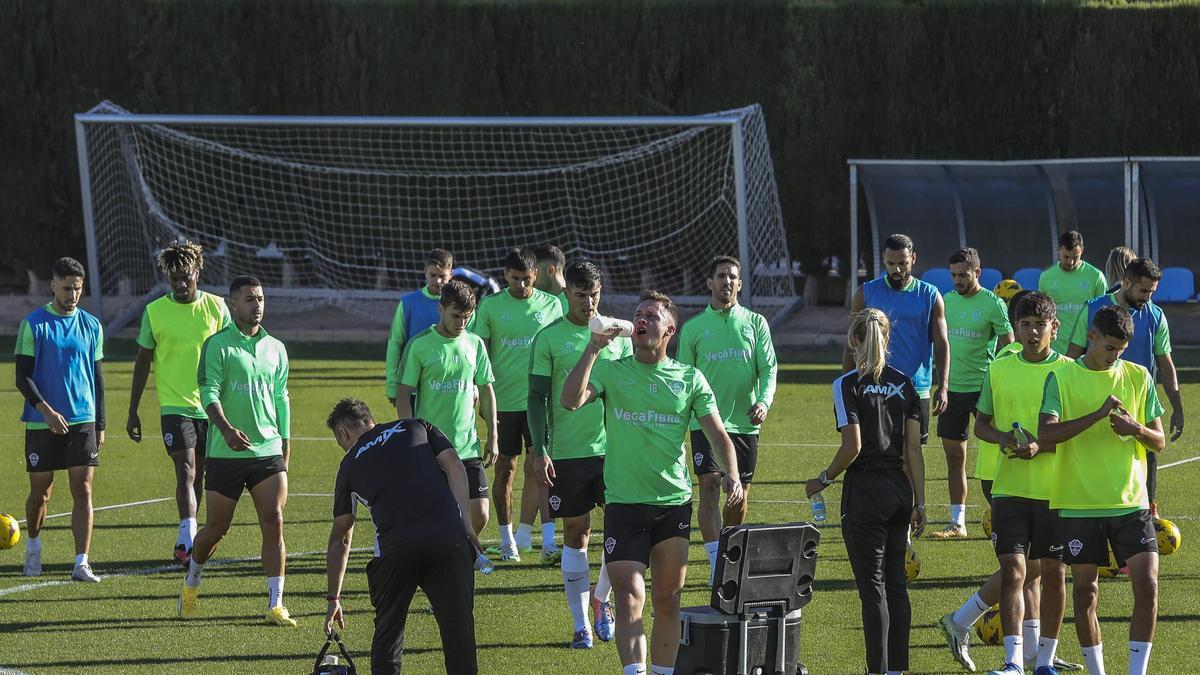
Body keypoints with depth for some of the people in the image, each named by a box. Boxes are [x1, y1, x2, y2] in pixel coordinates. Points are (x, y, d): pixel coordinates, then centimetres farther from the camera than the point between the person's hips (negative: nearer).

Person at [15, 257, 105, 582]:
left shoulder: (91, 325, 7)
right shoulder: (33, 324, -3)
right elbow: (23, 377, -5)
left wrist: (99, 424, 11)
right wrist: (46, 410, -18)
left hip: (83, 421, 2)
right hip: (41, 422, -2)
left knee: (83, 490, -8)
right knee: (40, 492, 7)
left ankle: (82, 564, -11)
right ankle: (33, 548, 33)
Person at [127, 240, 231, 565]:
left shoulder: (216, 307, 2)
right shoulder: (155, 311, -1)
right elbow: (143, 362, 6)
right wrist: (132, 413, 6)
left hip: (211, 405, 2)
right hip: (174, 405, -2)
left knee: (198, 475, 11)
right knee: (186, 470, -17)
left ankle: (187, 542, 24)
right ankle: (188, 540, -29)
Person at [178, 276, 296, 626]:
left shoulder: (275, 348, 12)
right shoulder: (217, 345, -4)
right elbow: (208, 391, -14)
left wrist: (285, 445, 19)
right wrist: (227, 429, -30)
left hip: (268, 451, 3)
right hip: (225, 453, -3)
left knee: (274, 522, -10)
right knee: (216, 528, 6)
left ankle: (275, 605, -9)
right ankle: (191, 583, 34)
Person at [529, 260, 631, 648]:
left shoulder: (618, 333, 7)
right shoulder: (550, 338, -1)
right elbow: (537, 398, -1)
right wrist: (540, 450, -9)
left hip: (613, 447, 2)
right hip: (567, 452, -2)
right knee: (576, 535, 3)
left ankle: (601, 598, 20)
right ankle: (580, 624, 9)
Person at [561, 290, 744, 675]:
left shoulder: (689, 379, 7)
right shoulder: (611, 371, 3)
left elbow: (717, 433, 5)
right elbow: (571, 400, -14)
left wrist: (732, 473, -13)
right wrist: (594, 347, -19)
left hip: (675, 502, 2)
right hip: (623, 503, -2)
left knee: (667, 600, 9)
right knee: (630, 599, -13)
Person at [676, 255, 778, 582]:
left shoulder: (755, 323, 6)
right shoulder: (693, 328, 5)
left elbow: (769, 368, 2)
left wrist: (764, 401, -15)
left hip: (745, 421, 2)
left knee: (740, 494, 9)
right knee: (710, 485, -16)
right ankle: (716, 563, -23)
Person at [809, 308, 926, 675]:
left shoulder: (848, 385, -9)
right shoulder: (904, 384, 6)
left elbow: (853, 446, -16)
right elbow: (914, 448, 5)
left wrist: (823, 480, -2)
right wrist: (919, 502, 9)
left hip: (865, 491, -5)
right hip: (900, 490, 5)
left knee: (873, 586, -2)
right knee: (896, 583, 12)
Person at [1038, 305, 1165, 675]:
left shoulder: (1138, 378, 5)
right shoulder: (1062, 379, -2)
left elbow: (1159, 442, 9)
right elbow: (1046, 433, -15)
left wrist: (1137, 429, -14)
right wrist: (1098, 415, -24)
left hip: (1131, 502, 2)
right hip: (1079, 504, -1)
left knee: (1148, 587, -9)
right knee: (1086, 592, 4)